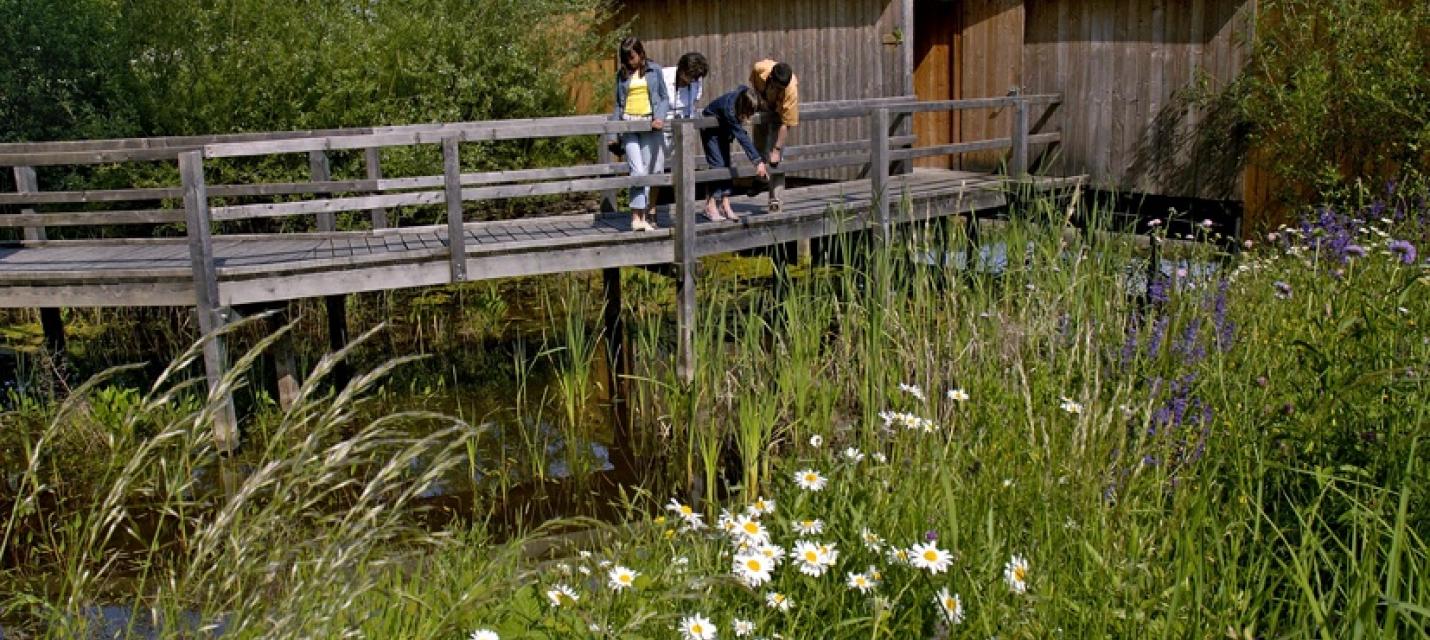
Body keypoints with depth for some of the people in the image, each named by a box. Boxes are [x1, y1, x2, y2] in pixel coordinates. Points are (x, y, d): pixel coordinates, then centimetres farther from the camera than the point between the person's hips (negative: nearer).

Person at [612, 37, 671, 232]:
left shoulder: (654, 69, 6)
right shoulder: (622, 74, 9)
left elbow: (664, 97, 8)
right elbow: (618, 103, 14)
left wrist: (660, 117, -9)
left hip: (650, 124, 1)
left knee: (651, 171, 3)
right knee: (638, 170, -12)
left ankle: (649, 212, 16)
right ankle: (637, 217, -14)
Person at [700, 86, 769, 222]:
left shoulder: (743, 93, -24)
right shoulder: (729, 108, -41)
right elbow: (742, 137, -42)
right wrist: (758, 161, -44)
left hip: (724, 128, 7)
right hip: (710, 128, -7)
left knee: (726, 163, 2)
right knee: (717, 164, -15)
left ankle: (725, 205, 3)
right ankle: (710, 206, -11)